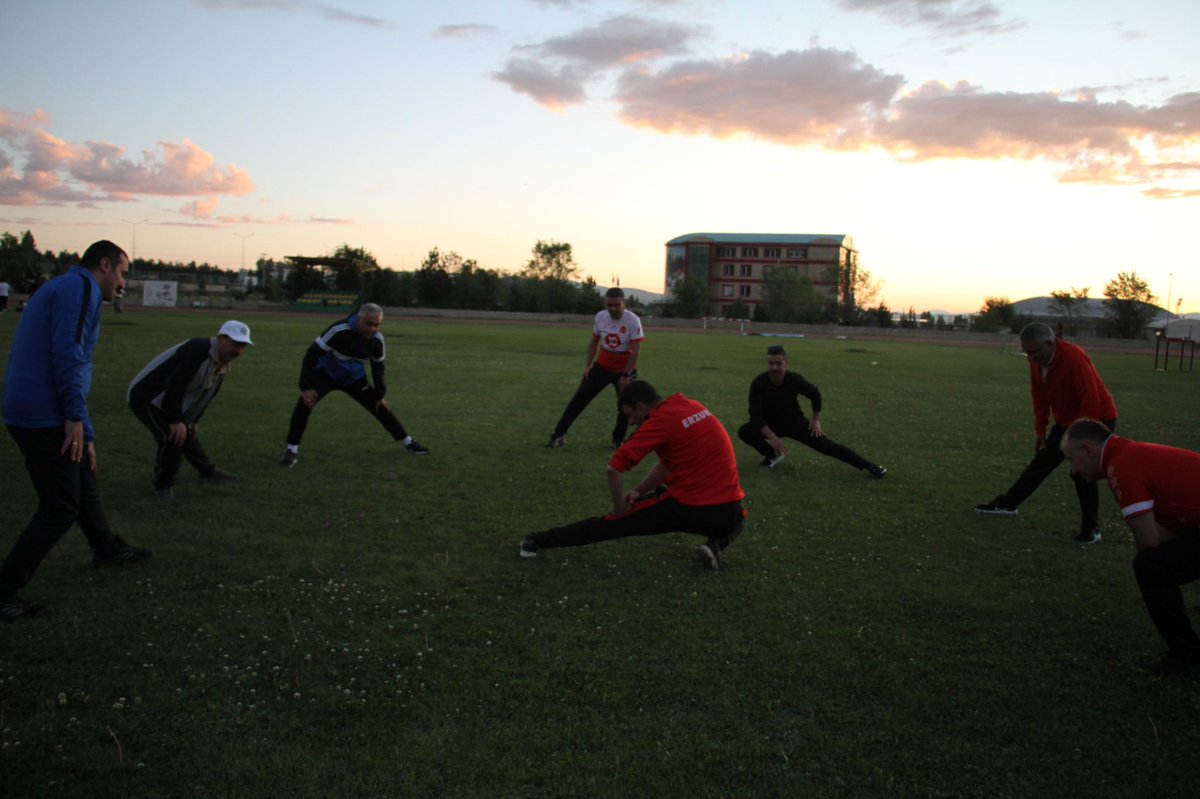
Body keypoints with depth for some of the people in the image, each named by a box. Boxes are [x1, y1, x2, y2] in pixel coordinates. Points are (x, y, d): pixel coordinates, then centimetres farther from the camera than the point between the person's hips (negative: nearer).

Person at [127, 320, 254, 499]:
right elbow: (174, 385, -33)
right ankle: (163, 485, -2)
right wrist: (175, 421, -29)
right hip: (145, 396, -10)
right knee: (173, 437, -21)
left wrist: (193, 421, 17)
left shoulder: (223, 364, 3)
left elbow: (205, 395, 16)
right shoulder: (197, 351, -30)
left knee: (187, 434, 21)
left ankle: (207, 470, 43)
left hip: (167, 401, 10)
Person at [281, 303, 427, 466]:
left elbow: (377, 367, 2)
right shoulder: (339, 330, -32)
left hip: (354, 378, 4)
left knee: (380, 407, 5)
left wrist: (379, 394, 4)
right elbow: (312, 354, -30)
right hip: (326, 373, -4)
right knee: (304, 404, -26)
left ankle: (408, 442, 25)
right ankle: (292, 450, -11)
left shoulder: (377, 340, -16)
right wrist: (306, 387, -33)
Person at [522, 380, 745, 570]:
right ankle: (718, 543, 13)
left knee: (613, 522, 10)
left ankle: (540, 541, 16)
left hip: (689, 509, -5)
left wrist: (620, 508, -1)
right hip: (730, 512, 5)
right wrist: (638, 491, 10)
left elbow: (614, 469, -15)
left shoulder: (659, 420, -10)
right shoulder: (694, 407, 11)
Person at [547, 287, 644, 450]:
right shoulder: (600, 317, -7)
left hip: (624, 370, -3)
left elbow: (636, 351, -20)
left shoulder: (633, 320, -21)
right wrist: (587, 365, 3)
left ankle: (618, 441, 17)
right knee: (580, 398, 1)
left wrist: (626, 375, -20)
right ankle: (559, 434, 8)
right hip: (602, 366, 3)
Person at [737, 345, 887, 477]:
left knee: (826, 445, -12)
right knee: (744, 432, -26)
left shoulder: (794, 379, -22)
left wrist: (816, 420, 0)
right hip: (770, 425, 0)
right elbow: (755, 415, -27)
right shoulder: (758, 383, -27)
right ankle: (773, 455, -1)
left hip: (794, 421, 0)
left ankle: (868, 466, -8)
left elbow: (815, 394, 0)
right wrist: (772, 436, -37)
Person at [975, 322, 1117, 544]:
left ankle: (1091, 529, 4)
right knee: (1041, 462, 12)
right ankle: (1007, 504, 20)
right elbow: (1040, 397, 5)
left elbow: (1091, 401, -31)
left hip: (1097, 419, -7)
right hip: (1065, 421, 7)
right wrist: (1040, 430, 6)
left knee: (1082, 473, -9)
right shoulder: (1037, 361, -7)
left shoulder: (1074, 358, -31)